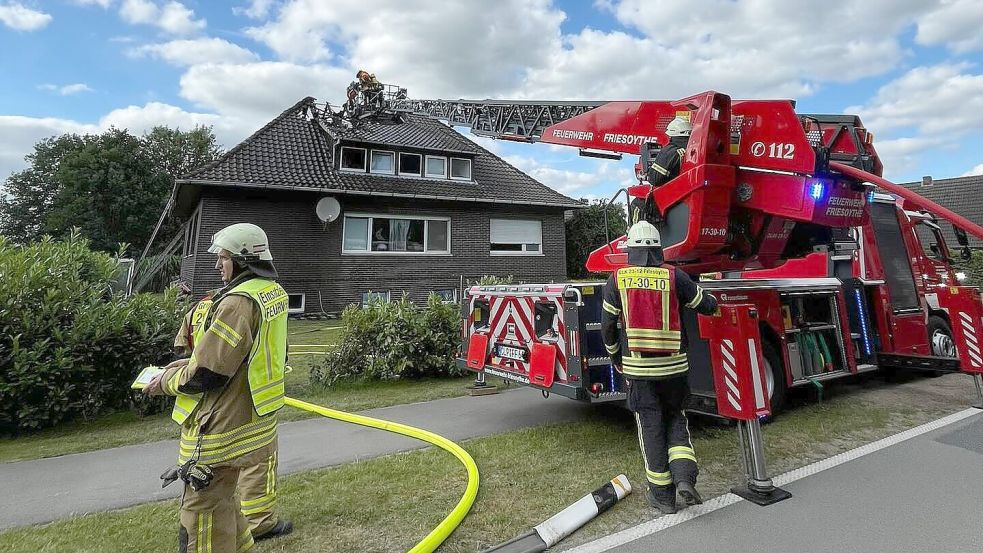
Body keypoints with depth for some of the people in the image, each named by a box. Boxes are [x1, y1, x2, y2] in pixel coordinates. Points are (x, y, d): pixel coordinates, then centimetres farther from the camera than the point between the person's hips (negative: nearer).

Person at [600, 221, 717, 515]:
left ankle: (662, 494, 18)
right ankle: (684, 477, 6)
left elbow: (607, 323, 1)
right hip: (673, 365, 1)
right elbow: (707, 306, 6)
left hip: (637, 366, -1)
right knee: (675, 419, 21)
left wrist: (614, 356, 16)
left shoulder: (618, 278, -3)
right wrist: (711, 298, 31)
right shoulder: (674, 276, -4)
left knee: (650, 427, 9)